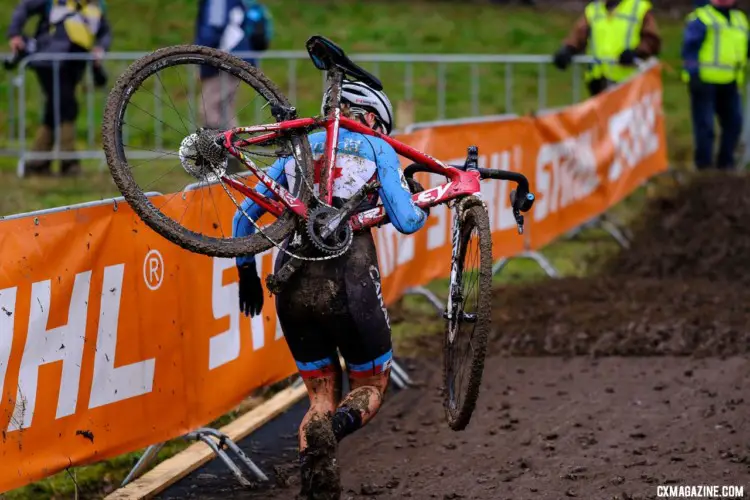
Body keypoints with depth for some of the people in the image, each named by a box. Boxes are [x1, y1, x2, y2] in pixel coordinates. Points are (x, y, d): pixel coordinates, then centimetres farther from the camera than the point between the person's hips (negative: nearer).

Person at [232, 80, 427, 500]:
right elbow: (406, 221, -2)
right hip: (349, 287, -4)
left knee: (322, 397, 16)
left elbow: (244, 216, 18)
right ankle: (336, 428, -20)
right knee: (371, 386, 16)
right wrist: (422, 204, 20)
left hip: (293, 288, 4)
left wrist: (247, 273, 28)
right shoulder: (375, 148, 7)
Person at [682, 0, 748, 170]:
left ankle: (726, 162, 16)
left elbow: (745, 49, 24)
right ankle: (704, 163, 3)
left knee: (733, 122, 5)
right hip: (705, 80, -6)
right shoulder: (700, 18, -2)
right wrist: (693, 72, -16)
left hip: (729, 84, 6)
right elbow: (690, 47, -8)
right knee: (705, 124, -4)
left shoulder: (740, 19, 18)